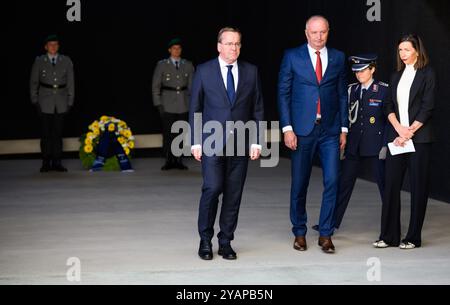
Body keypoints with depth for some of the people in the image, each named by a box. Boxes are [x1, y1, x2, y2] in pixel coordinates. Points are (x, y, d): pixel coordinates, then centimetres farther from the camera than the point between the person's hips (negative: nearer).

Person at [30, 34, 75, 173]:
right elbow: (33, 82, 6)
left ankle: (57, 162, 10)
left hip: (61, 102, 1)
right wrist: (35, 100, 1)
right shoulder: (39, 61, 2)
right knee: (46, 133, -1)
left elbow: (70, 82, 6)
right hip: (45, 102, -1)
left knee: (58, 132, 4)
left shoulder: (66, 61, 4)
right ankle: (46, 162, 5)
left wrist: (70, 102, 2)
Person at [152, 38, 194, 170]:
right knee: (168, 133, -4)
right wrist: (158, 103, -4)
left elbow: (192, 85, 11)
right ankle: (169, 161, 3)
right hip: (168, 104, -2)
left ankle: (178, 160, 10)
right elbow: (155, 85, 3)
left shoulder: (188, 65, 9)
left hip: (184, 104, 2)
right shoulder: (162, 65, 3)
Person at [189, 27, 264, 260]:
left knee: (234, 194, 3)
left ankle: (226, 242, 14)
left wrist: (256, 141, 2)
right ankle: (205, 240, 4)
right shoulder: (204, 71, 2)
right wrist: (195, 142, -2)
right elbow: (195, 108, 4)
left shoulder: (250, 71, 7)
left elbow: (257, 108, 9)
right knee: (212, 189, -11)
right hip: (212, 142, -2)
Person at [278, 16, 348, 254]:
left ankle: (325, 234, 5)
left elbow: (342, 94, 11)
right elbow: (283, 93, 0)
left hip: (330, 130, 2)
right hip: (302, 129, -2)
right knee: (300, 183, 6)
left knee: (332, 181, -5)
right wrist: (287, 128, -8)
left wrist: (344, 128, 6)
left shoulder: (338, 58, 8)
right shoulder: (292, 57, 0)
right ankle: (299, 232, 20)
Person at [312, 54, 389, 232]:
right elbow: (345, 117, 12)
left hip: (375, 147, -4)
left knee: (384, 184, 2)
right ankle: (333, 222, 14)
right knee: (344, 183, 7)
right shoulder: (352, 90, 9)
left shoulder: (384, 90, -4)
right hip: (353, 146, 4)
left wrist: (385, 145, -10)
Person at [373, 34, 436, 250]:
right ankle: (389, 236, 8)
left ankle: (413, 238, 7)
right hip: (397, 137, 5)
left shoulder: (427, 74, -1)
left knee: (418, 188, 0)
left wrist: (409, 133, -12)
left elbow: (427, 108, -8)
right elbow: (389, 106, 9)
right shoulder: (397, 76, 15)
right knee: (391, 186, 3)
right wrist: (399, 128, -8)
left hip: (419, 138, -5)